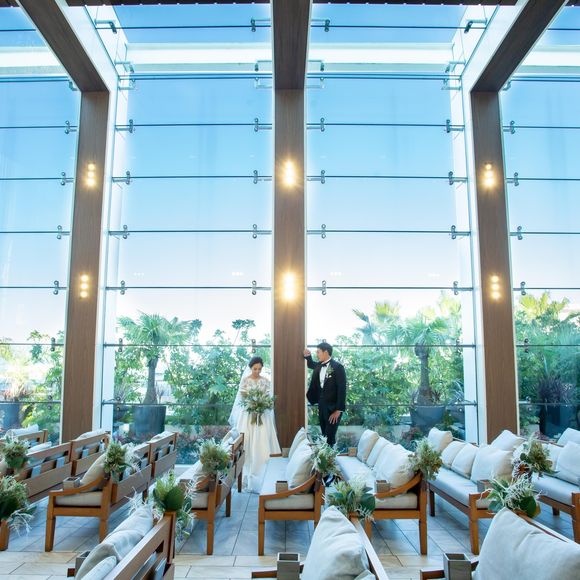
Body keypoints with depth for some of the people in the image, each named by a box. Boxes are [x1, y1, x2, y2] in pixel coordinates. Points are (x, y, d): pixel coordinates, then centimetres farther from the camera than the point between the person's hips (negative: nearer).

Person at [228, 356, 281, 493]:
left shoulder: (266, 381, 5)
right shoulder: (245, 380, 1)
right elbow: (241, 398, -1)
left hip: (262, 416, 1)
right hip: (248, 416, -1)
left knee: (261, 445, -3)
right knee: (248, 445, -2)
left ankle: (260, 478, 3)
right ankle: (248, 477, 6)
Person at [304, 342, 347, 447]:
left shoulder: (337, 367, -15)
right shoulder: (319, 365, 7)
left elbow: (342, 389, -17)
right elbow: (311, 365, 32)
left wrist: (338, 410, -18)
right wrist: (308, 356, 11)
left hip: (333, 408, -7)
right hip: (322, 407, 7)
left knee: (329, 438, -7)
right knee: (325, 437, 13)